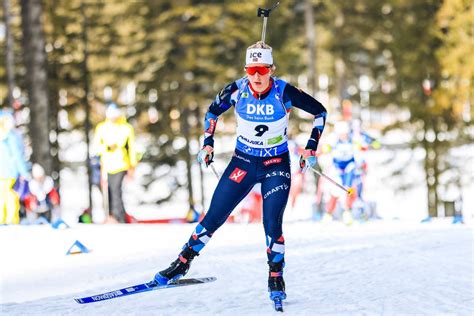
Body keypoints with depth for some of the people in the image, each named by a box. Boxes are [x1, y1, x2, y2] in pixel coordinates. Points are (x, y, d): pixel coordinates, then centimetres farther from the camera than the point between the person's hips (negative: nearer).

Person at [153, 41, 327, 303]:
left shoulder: (284, 93, -19)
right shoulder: (237, 90, -14)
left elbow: (320, 112, -6)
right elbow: (212, 111, 7)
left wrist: (311, 148, -10)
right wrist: (207, 143, 1)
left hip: (276, 165, -2)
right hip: (243, 162, 2)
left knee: (272, 223, -15)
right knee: (214, 217, -1)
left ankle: (275, 277, 4)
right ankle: (182, 263, 14)